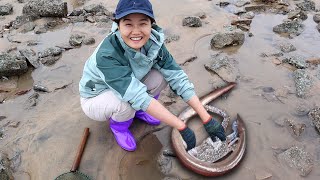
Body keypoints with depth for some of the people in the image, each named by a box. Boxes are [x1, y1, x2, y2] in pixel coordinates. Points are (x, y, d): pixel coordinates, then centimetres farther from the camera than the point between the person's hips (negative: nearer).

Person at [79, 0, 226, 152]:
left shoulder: (154, 43, -20)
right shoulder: (106, 54, -37)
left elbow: (178, 78, -21)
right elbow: (139, 97, -40)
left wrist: (207, 118, -25)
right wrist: (182, 127, -37)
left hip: (130, 88, 5)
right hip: (96, 99, -4)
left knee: (161, 76, -19)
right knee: (126, 102, -37)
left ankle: (138, 110, 8)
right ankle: (118, 126, -1)